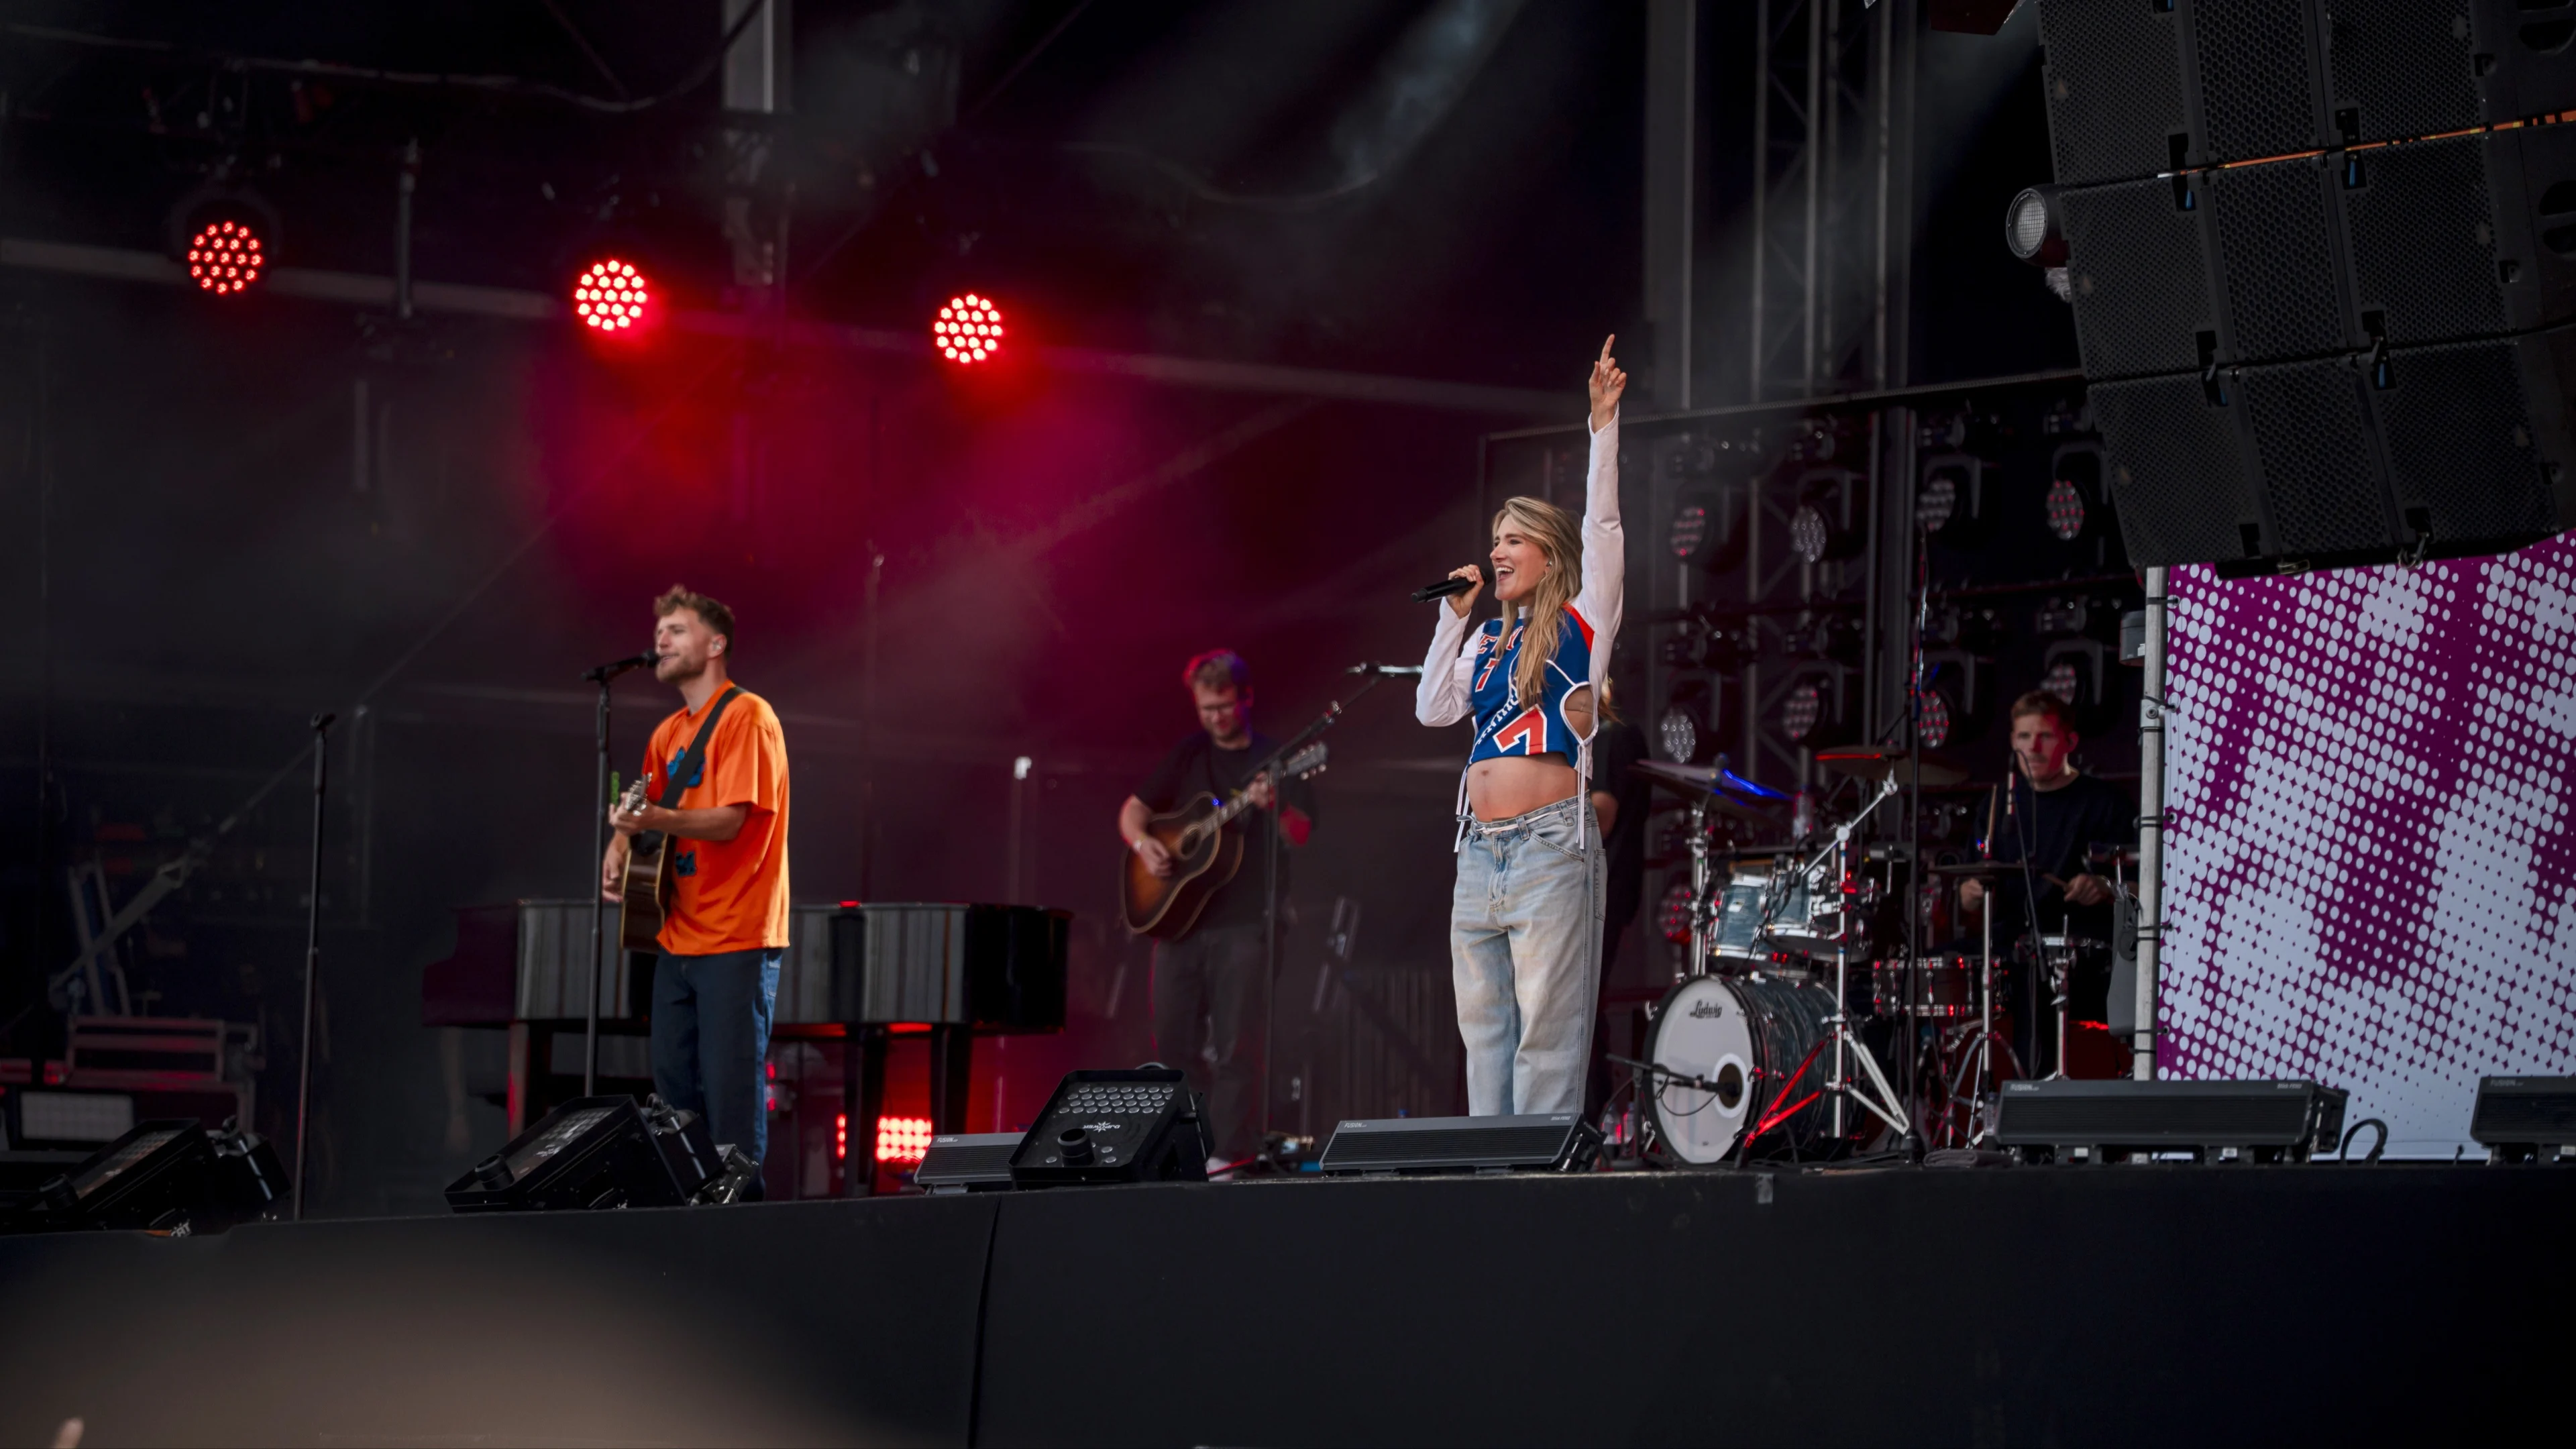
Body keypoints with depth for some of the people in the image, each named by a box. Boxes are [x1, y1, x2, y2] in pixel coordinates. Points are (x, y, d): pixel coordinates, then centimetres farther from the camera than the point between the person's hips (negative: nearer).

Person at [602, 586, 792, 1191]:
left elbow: (729, 821, -18)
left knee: (730, 1101, -9)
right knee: (673, 1092, 10)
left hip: (736, 942, -8)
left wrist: (655, 819, -33)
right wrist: (620, 852, 5)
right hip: (678, 938, 8)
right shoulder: (669, 733, 17)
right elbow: (645, 810, 26)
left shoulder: (745, 717, -8)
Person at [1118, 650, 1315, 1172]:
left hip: (1243, 920, -4)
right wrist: (1142, 844, -6)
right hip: (1179, 919, 4)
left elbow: (1301, 834, -7)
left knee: (1236, 1047, -8)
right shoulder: (1188, 756, 14)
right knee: (1173, 1041, 4)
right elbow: (1133, 811, 15)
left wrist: (1273, 806, -28)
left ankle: (1231, 1152, -6)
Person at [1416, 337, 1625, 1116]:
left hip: (1549, 842, -7)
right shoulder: (1486, 643, 20)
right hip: (1480, 846, 7)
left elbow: (1601, 525, -6)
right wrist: (1454, 617, 10)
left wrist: (1604, 424, -10)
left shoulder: (1581, 623, 3)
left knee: (1547, 1031, -8)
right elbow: (1433, 709, 12)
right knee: (1483, 1029, 6)